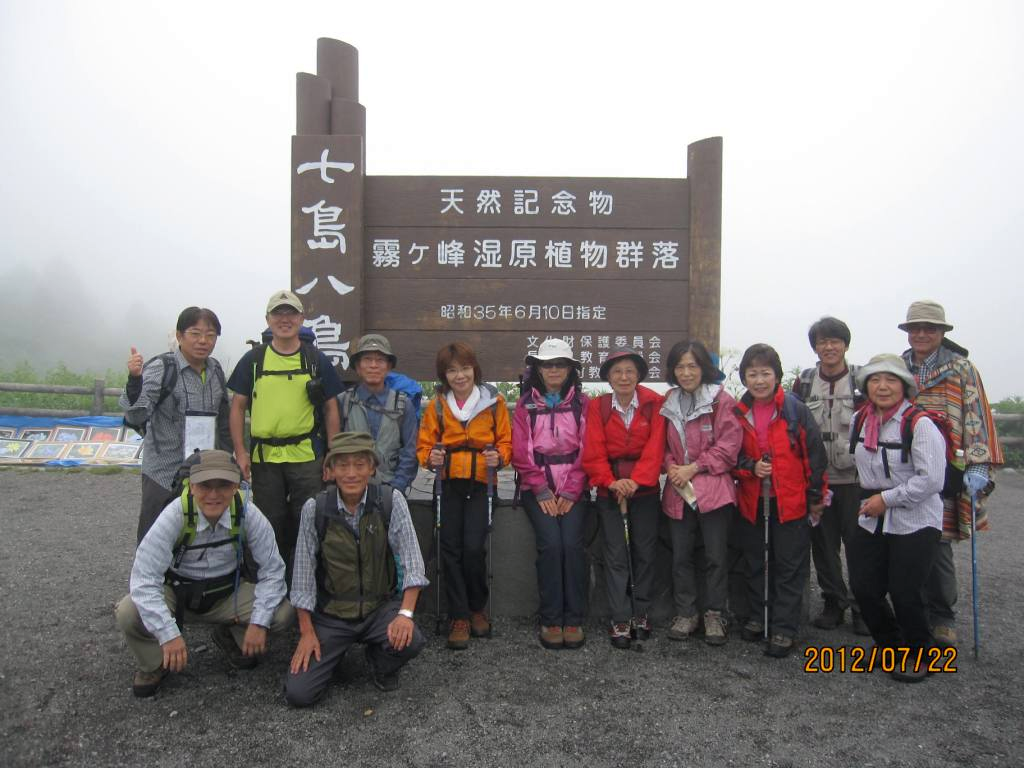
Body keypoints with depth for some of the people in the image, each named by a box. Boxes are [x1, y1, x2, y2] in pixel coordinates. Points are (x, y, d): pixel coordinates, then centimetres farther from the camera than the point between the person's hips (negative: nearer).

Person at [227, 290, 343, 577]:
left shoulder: (317, 360, 4)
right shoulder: (252, 359, 5)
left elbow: (331, 409, 5)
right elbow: (238, 407, 7)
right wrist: (240, 452, -3)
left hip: (307, 456, -1)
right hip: (264, 456, 1)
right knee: (270, 526, 12)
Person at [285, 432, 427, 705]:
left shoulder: (391, 500, -10)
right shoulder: (315, 508, -9)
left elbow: (411, 561, -13)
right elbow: (303, 573, -4)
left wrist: (405, 613, -23)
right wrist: (307, 632, -3)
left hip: (380, 607, 0)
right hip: (330, 613, 0)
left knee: (411, 641, -30)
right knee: (298, 693, -10)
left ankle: (381, 663, 8)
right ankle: (329, 655, 24)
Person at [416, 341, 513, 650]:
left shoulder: (493, 401, 0)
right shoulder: (437, 405, 4)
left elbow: (506, 441, 4)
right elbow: (424, 445, 5)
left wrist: (499, 457, -16)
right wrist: (431, 458, -16)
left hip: (481, 483, -2)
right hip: (450, 483, 2)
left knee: (473, 547, -13)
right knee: (451, 548, -4)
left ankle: (477, 608, 12)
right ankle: (459, 617, 9)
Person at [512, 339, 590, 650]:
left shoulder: (582, 404, 7)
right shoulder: (525, 406, 8)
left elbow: (587, 452, 1)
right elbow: (521, 454, 2)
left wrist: (571, 492, -7)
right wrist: (542, 491, -7)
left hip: (573, 490, 0)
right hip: (538, 490, 0)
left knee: (571, 543, -19)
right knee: (550, 543, -19)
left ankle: (574, 619, -5)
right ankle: (550, 620, -7)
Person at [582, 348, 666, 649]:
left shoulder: (654, 403, -1)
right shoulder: (597, 406, 1)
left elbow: (655, 447, -9)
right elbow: (593, 451, -6)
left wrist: (636, 480, -20)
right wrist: (610, 481, -20)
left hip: (645, 488, 0)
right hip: (610, 488, 0)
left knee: (645, 550, 7)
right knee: (616, 554, 0)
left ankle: (640, 613, 22)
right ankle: (620, 620, 7)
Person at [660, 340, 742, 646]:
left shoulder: (721, 400, -7)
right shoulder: (668, 403, 10)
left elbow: (728, 446, -10)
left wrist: (692, 468, -12)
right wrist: (671, 467, -4)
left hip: (713, 489, -4)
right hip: (678, 491, 5)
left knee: (716, 555, 3)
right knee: (681, 555, 10)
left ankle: (714, 615, 17)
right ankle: (686, 613, 23)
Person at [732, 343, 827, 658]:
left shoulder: (796, 410, -8)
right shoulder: (737, 413, 1)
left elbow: (814, 455, -4)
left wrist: (816, 497, -2)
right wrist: (750, 467, -12)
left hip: (790, 502, -3)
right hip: (752, 502, 4)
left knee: (790, 567, 4)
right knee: (756, 563, 15)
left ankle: (784, 628, 13)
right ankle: (758, 617, 30)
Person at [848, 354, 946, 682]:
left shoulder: (919, 424, -15)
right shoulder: (859, 421, 5)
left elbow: (931, 480, -20)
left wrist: (887, 498, -17)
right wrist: (870, 498, 11)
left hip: (915, 524, -6)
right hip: (871, 522, 6)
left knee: (904, 593, -3)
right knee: (864, 588, 6)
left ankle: (920, 656, 23)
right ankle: (892, 646, 31)